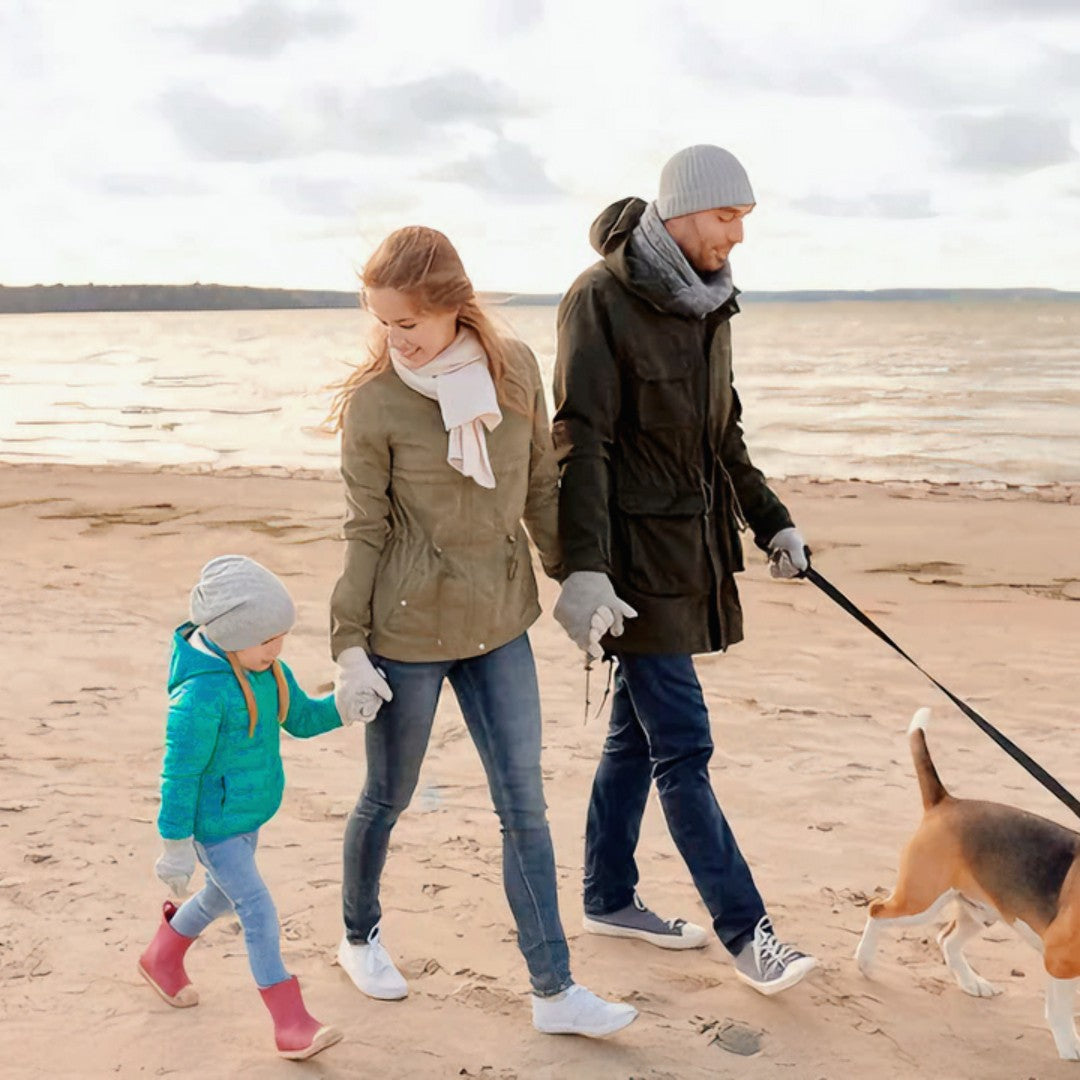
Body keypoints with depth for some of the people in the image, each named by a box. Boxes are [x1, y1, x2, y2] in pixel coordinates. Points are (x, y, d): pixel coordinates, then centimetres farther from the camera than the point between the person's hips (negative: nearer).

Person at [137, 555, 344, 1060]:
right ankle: (290, 1023, 1)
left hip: (249, 813, 9)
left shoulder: (264, 666, -5)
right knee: (258, 911, -8)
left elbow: (301, 718, 8)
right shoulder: (201, 692, -30)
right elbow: (180, 773, -24)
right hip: (213, 825, -9)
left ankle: (162, 959, 53)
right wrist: (176, 844, -17)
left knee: (223, 895, 27)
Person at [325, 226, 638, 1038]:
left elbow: (543, 491, 7)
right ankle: (360, 938, 41)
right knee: (388, 797, 14)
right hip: (408, 628, -3)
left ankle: (554, 991, 15)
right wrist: (350, 646, -8)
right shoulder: (375, 402, -13)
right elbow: (365, 532, -8)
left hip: (499, 623, 3)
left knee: (525, 805, 5)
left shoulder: (516, 370, -4)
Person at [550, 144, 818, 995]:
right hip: (636, 554, -8)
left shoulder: (708, 305, 12)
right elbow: (582, 443, -18)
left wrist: (771, 521, 17)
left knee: (638, 732, 16)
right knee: (683, 747, -3)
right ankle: (746, 931, 6)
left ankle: (609, 898, 29)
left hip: (691, 548, 8)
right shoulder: (602, 300, -12)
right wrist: (583, 570, -24)